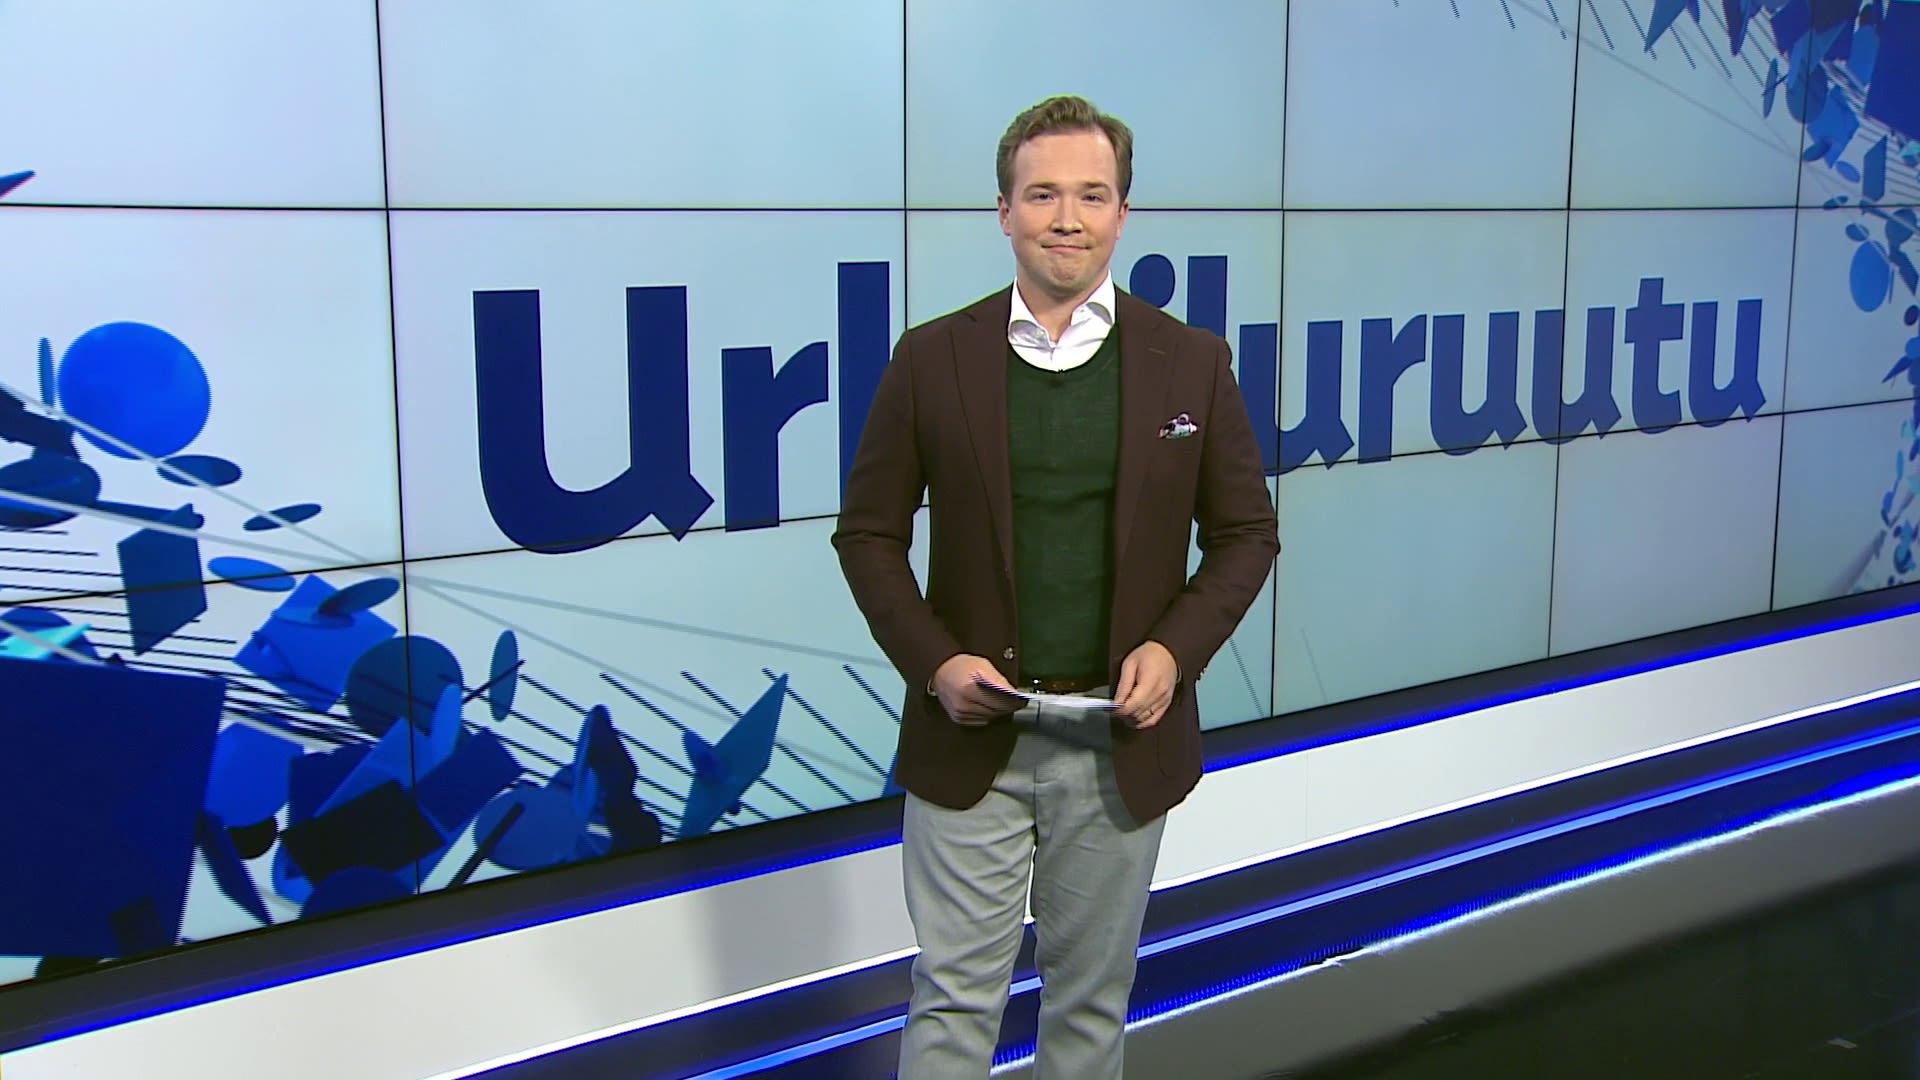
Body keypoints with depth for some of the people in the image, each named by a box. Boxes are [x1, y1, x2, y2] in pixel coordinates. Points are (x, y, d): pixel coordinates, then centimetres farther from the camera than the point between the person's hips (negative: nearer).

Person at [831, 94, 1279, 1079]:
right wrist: (932, 662, -11)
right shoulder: (932, 359, -2)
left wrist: (1176, 648, -10)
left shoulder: (1191, 362, 0)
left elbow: (1245, 533, 6)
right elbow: (868, 532, 3)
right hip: (970, 733, -1)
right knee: (953, 997, 6)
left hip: (1122, 736, 1)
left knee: (1091, 995, 15)